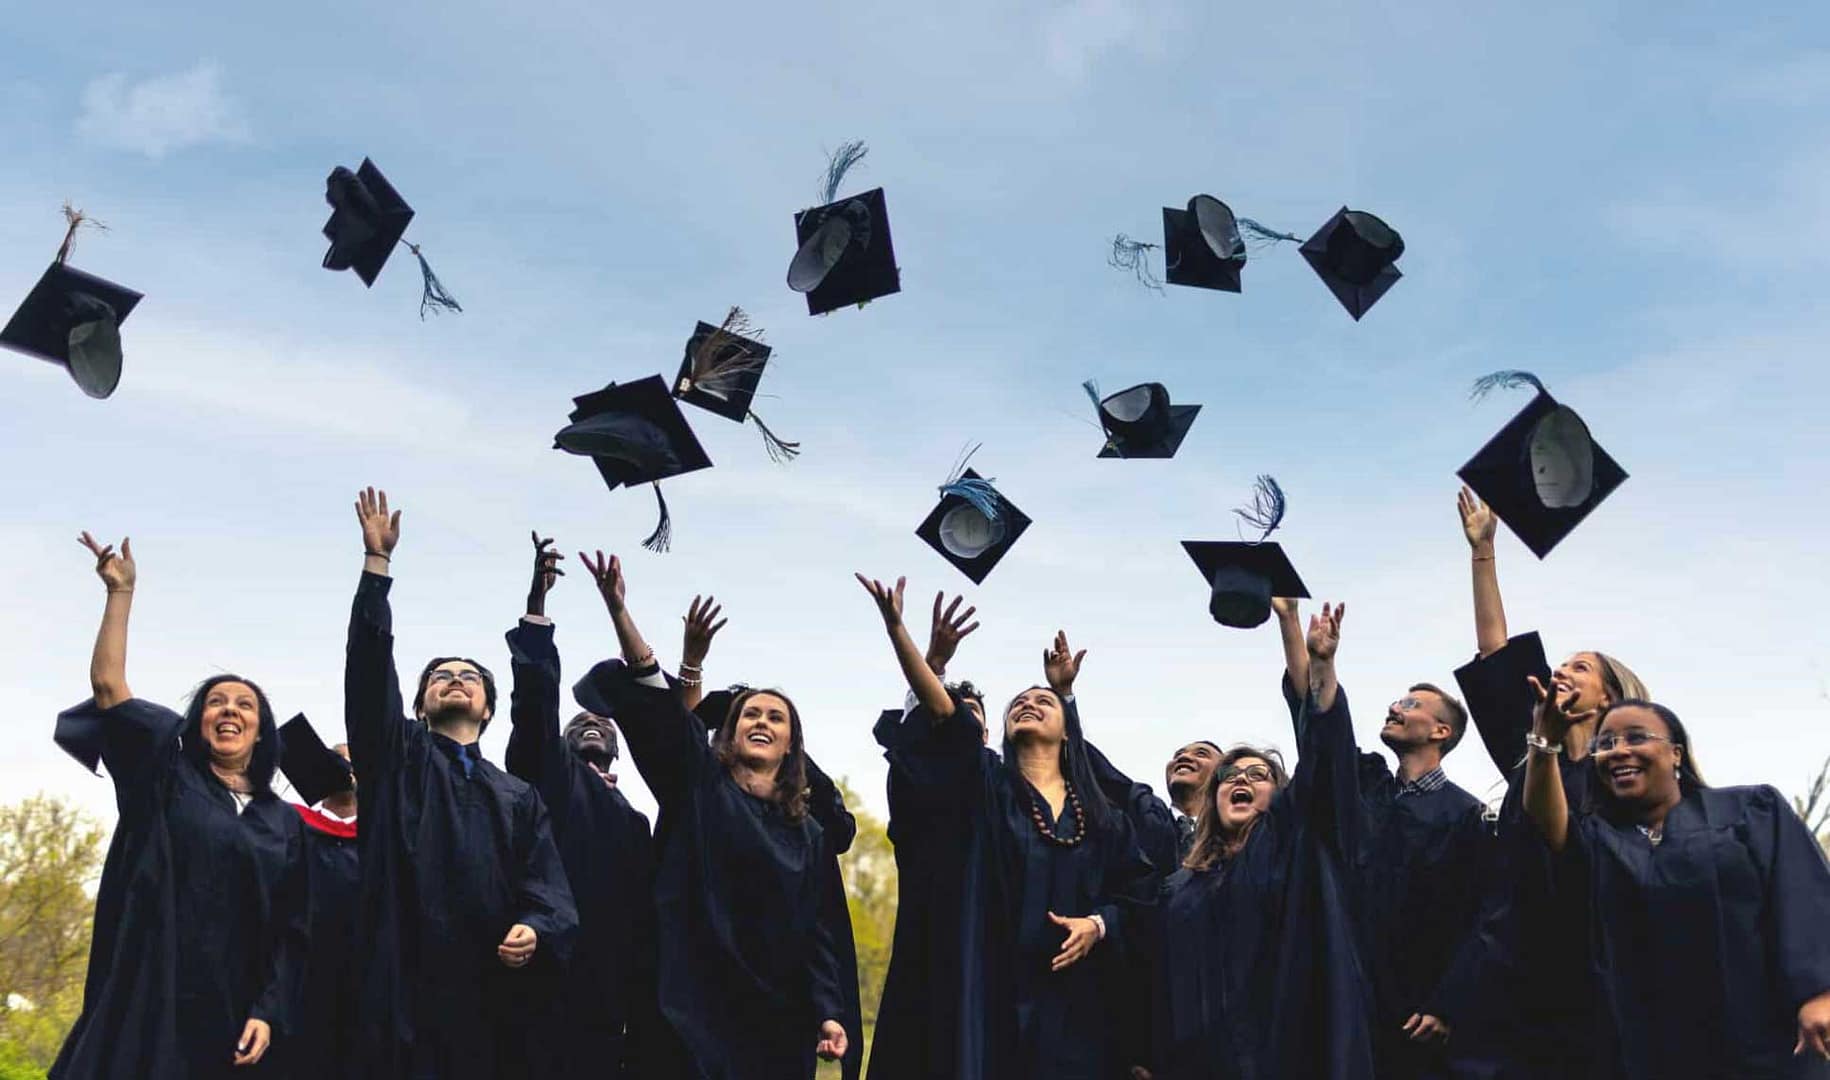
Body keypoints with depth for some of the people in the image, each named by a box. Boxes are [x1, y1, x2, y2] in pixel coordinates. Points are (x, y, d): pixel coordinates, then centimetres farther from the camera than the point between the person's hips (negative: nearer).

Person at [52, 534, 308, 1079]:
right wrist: (121, 592, -2)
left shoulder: (285, 823, 12)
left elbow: (291, 930, 7)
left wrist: (269, 1014, -5)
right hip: (148, 1009, -2)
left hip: (233, 1021, 2)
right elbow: (107, 684, 0)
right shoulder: (166, 778, 9)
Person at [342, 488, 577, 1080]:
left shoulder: (520, 798, 17)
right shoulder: (397, 759, 13)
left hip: (493, 992, 2)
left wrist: (535, 931, -16)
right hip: (405, 987, -2)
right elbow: (369, 664, 1)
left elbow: (547, 888, 7)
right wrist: (377, 559, -3)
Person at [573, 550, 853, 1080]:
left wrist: (828, 1013, -5)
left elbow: (817, 931, 9)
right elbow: (656, 702, -9)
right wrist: (618, 609, -21)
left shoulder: (807, 835, 13)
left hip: (776, 1019, 3)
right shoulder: (697, 784, 5)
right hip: (695, 1006, -3)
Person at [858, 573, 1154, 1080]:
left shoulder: (1101, 816, 14)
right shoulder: (985, 786, 6)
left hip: (1071, 998, 2)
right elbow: (942, 712, -8)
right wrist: (895, 628, -21)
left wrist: (1097, 923, -10)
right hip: (991, 994, -2)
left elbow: (1136, 890, 12)